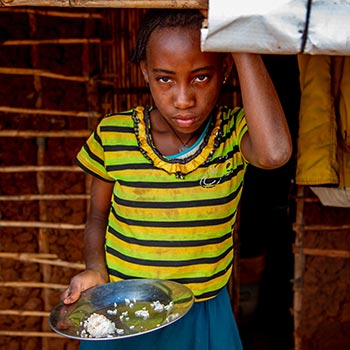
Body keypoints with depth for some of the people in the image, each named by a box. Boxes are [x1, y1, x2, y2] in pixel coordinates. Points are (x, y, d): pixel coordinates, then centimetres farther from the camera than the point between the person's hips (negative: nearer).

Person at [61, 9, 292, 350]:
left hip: (205, 316, 0)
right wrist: (96, 270, -15)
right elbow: (98, 216, 4)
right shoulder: (112, 136, -11)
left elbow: (275, 153, -38)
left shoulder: (235, 132, -14)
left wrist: (242, 43, -32)